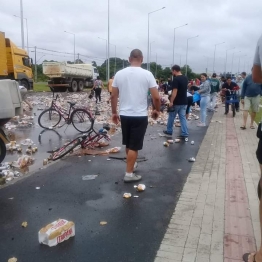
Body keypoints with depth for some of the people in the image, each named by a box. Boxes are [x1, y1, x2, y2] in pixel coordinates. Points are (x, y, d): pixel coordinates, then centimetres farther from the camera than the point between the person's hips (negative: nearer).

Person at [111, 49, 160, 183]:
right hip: (140, 115, -4)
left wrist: (114, 112, 15)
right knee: (134, 146, 3)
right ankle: (129, 174, 8)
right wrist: (157, 110, 7)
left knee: (128, 144, 21)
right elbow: (156, 97, -10)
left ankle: (131, 164, 40)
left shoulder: (119, 74, 0)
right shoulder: (147, 74, -8)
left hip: (124, 115, 4)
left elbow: (113, 96, 4)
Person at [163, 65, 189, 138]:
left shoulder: (176, 79, -18)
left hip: (177, 102, -7)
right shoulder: (185, 78, 8)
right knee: (183, 117, 8)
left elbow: (175, 92, -22)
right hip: (184, 102, 7)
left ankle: (169, 131, 24)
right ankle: (184, 133, 5)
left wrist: (171, 102, -18)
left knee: (171, 117, 10)